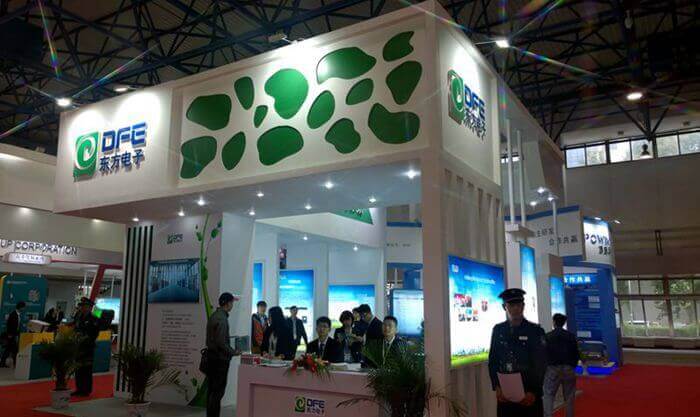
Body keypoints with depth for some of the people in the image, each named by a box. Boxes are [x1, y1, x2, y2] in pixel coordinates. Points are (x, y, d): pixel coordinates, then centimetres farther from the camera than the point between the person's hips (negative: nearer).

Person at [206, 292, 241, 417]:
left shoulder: (214, 315, 9)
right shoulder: (222, 319, -20)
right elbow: (221, 343, -23)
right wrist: (234, 352, -11)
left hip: (211, 356, 9)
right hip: (220, 358, -9)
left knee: (212, 389, 14)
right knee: (218, 390, -2)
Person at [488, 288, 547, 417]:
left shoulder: (535, 330, -2)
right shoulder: (498, 330, 5)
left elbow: (540, 365, -5)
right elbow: (493, 361, 6)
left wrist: (534, 392, -14)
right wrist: (497, 387, -5)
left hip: (529, 394, -2)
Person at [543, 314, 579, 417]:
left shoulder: (548, 336, -2)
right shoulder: (571, 336, 4)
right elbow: (576, 354, 6)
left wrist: (545, 367, 11)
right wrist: (573, 366, 18)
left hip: (552, 368, -2)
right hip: (568, 369, 2)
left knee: (548, 395, 0)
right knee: (569, 397, 13)